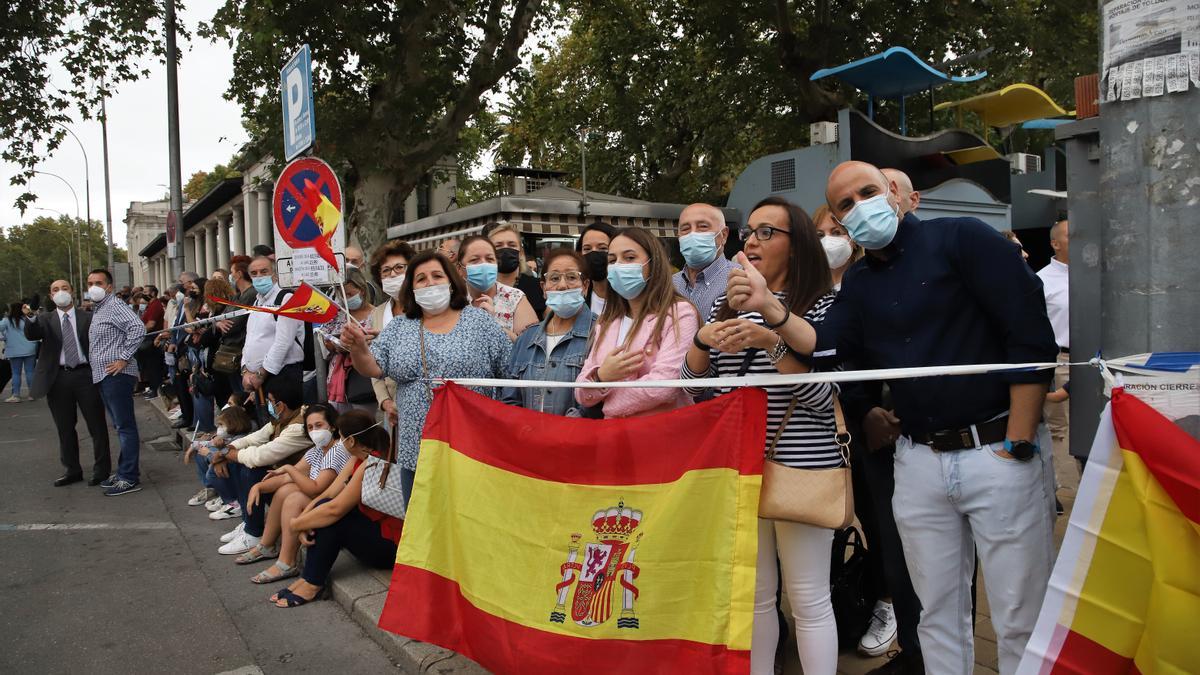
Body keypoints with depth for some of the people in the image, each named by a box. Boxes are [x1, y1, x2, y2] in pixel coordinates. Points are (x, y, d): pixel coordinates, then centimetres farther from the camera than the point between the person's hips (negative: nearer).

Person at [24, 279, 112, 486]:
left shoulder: (88, 317, 5)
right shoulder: (45, 320, 8)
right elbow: (31, 334, -11)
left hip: (85, 375, -2)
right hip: (58, 378, 2)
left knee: (97, 425, 3)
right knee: (64, 428, 11)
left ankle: (102, 470, 14)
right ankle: (72, 471, 24)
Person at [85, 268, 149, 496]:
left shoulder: (114, 306, -10)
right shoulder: (98, 310, 20)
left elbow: (138, 327, -25)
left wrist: (123, 358, -22)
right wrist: (94, 364, 15)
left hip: (116, 375, -10)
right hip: (103, 376, 10)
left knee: (125, 426, -6)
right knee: (121, 426, 14)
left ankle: (129, 478, -3)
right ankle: (124, 472, 20)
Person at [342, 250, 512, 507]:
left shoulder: (480, 321, 1)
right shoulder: (399, 329, 10)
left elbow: (512, 375, 1)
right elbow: (372, 368, 2)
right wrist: (358, 347, -17)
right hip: (416, 451, 3)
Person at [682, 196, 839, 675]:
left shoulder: (821, 306, -3)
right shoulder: (725, 304, 10)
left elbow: (823, 397, -13)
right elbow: (693, 386, 10)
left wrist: (770, 341, -24)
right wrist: (703, 340, -9)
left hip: (802, 465, -4)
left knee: (808, 599, 4)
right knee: (754, 594, 15)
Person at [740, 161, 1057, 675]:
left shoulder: (961, 238, -5)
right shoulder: (858, 284, 13)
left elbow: (1030, 336, -11)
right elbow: (824, 348, 0)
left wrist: (1018, 446, -14)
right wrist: (769, 308, -16)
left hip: (998, 450, -5)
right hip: (919, 462, 5)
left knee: (1020, 619, 4)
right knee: (939, 614, 15)